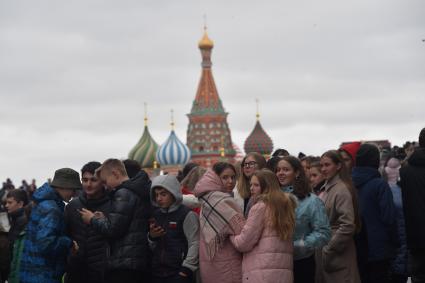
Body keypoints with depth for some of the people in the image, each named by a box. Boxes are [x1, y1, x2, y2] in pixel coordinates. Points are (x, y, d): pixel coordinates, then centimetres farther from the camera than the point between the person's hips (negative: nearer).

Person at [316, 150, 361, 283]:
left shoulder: (342, 190, -13)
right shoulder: (326, 189, 14)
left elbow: (348, 225, -19)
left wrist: (329, 249, -17)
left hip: (338, 255, -8)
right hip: (323, 252, 8)